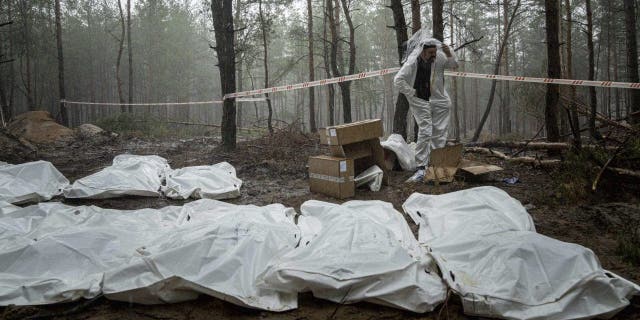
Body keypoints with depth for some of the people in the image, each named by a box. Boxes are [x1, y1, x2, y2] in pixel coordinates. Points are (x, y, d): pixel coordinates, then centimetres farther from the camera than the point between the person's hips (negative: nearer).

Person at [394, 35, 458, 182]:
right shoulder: (412, 63, -17)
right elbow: (398, 80, -16)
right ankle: (421, 168, -6)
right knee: (425, 133, -10)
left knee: (439, 133, 6)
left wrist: (449, 54, -14)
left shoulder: (439, 57, -7)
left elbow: (454, 65, 6)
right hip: (421, 103, -4)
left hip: (439, 101, 4)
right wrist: (411, 93, -13)